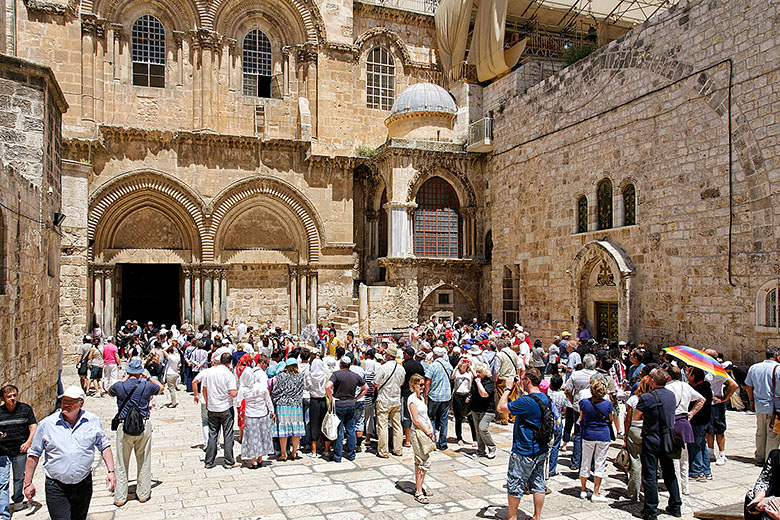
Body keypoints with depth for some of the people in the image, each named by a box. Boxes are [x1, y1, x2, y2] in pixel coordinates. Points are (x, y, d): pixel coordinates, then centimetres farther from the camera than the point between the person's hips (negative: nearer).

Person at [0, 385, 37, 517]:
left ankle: (18, 501, 39)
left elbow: (33, 427, -1)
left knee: (19, 478, 15)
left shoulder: (25, 409, -2)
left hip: (20, 451, 0)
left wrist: (28, 442, -15)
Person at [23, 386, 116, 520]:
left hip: (84, 484, 2)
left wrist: (111, 471, 0)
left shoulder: (93, 421, -2)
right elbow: (34, 454, 5)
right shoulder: (46, 424, -4)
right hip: (56, 487, -2)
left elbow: (104, 446, 7)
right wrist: (28, 483, 4)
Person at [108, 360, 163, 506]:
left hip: (124, 427, 0)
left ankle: (120, 498, 15)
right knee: (144, 462, 12)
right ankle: (143, 494, 21)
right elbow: (161, 388, 18)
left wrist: (124, 379, 21)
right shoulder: (147, 385, -4)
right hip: (144, 426, 1)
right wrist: (148, 377, 17)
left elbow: (109, 391, 20)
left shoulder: (119, 386, -5)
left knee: (122, 464, 9)